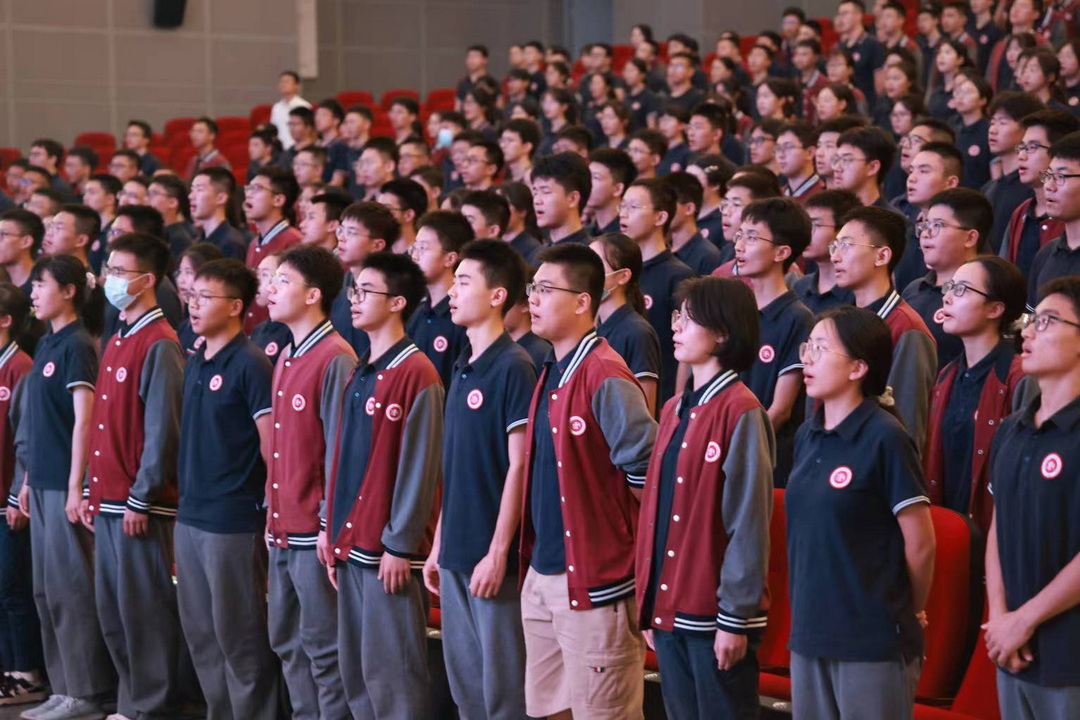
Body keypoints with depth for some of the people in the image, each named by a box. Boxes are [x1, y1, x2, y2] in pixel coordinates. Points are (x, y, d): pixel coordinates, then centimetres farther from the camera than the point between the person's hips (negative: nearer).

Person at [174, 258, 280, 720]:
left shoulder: (250, 365, -11)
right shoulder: (194, 362, 12)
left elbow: (274, 446, -12)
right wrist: (187, 499, 14)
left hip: (233, 522, -8)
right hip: (189, 517, 8)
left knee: (239, 634, 0)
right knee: (199, 632, 13)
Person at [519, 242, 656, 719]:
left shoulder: (604, 377, -16)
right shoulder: (550, 375, 11)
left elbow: (647, 471, -19)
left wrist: (621, 533, -8)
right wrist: (533, 561, 15)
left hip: (594, 581, -9)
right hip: (541, 575, 9)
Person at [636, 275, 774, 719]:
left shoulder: (740, 412, -13)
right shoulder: (674, 410, 11)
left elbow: (748, 525, -15)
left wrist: (735, 619, -15)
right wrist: (648, 604, 13)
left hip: (715, 614, -7)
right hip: (669, 609, 7)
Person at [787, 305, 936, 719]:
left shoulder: (884, 438, -13)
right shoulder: (807, 437, 8)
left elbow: (921, 543, -10)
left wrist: (910, 611, 3)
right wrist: (807, 615, 14)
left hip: (873, 642, -7)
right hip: (809, 634, 7)